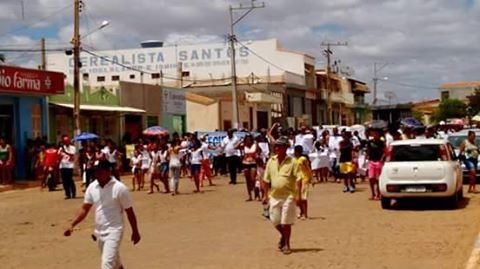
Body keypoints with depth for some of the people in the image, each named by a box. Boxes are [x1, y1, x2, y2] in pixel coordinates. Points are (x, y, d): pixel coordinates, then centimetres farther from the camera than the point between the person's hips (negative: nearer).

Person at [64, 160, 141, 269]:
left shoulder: (119, 188, -14)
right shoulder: (92, 187, 2)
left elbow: (129, 211, -6)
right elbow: (85, 209, 6)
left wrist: (135, 231, -1)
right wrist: (72, 225, -5)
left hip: (114, 231, -6)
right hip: (99, 232, 6)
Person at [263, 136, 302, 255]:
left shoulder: (292, 162, -6)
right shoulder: (271, 161, 7)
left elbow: (298, 179, -9)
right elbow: (266, 180, 12)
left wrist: (298, 194, -16)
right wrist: (266, 195, 9)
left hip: (288, 196, -4)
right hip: (274, 196, 4)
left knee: (286, 222, 0)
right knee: (275, 221, 9)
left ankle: (286, 244, 14)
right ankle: (283, 235, 37)